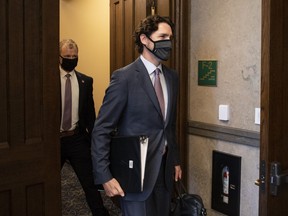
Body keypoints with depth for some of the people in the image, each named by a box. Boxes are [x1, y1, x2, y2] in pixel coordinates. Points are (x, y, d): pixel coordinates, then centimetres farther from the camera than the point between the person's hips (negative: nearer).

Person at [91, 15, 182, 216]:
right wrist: (104, 176, -18)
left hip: (165, 169, 6)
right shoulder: (124, 77, -13)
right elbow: (102, 130, -14)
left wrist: (176, 159, 16)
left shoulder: (172, 76, 7)